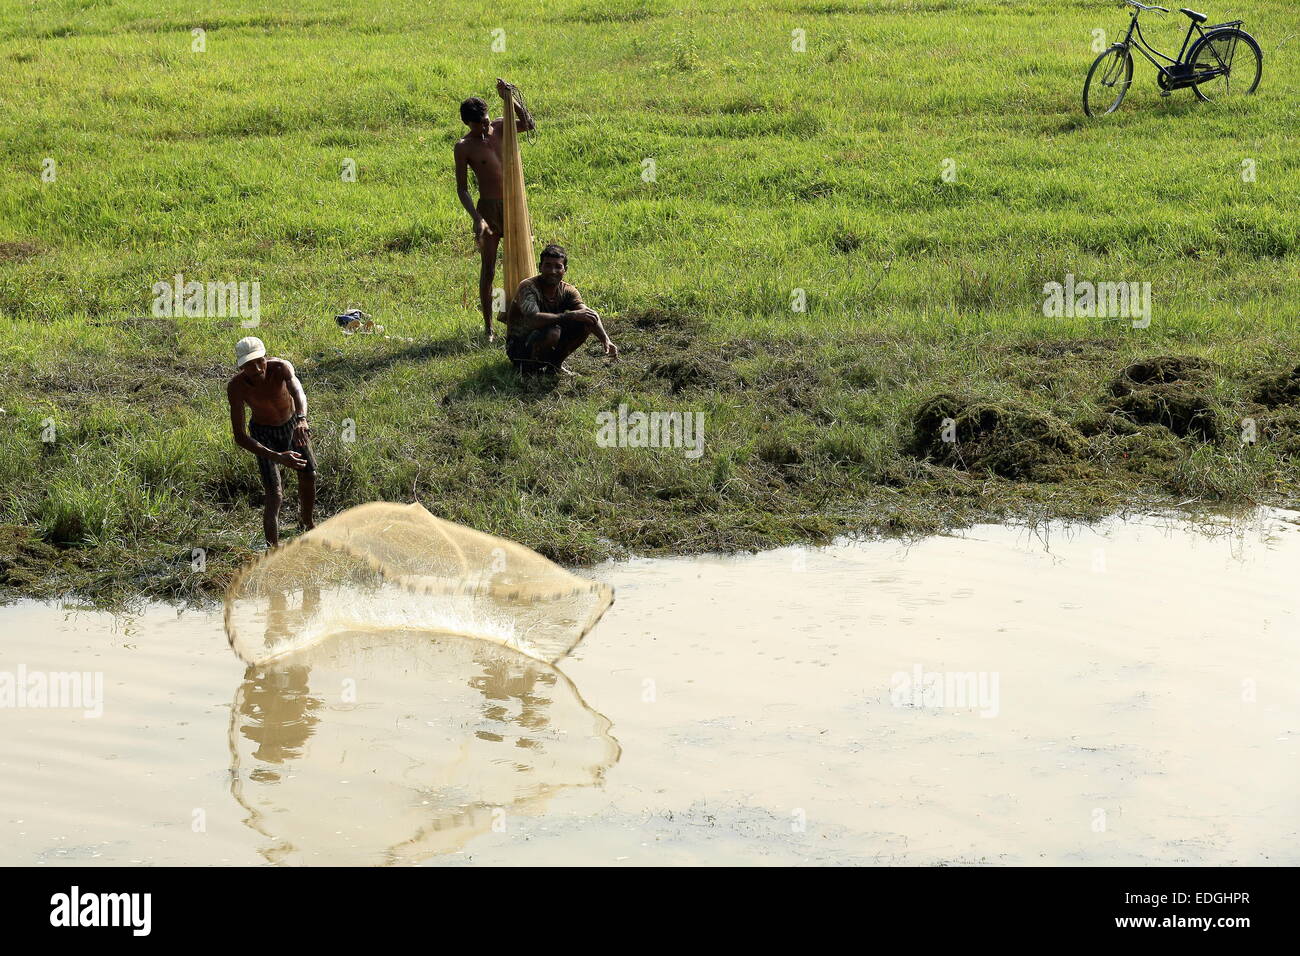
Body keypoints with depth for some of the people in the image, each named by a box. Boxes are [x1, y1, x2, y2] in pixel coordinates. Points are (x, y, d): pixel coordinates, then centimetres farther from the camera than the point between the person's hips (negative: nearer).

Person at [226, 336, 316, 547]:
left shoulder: (280, 368, -33)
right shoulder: (236, 387, -34)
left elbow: (297, 391, -54)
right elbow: (239, 437, -35)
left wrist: (302, 419, -76)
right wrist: (276, 457, -45)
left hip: (293, 424, 2)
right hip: (264, 433, -2)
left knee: (308, 475, 11)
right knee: (274, 495, -11)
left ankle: (308, 522, 40)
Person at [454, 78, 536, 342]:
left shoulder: (498, 128, 2)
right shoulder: (464, 147, -10)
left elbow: (528, 124, -13)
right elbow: (462, 189, -10)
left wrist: (509, 99, -23)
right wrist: (477, 219, -22)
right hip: (488, 208, -4)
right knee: (488, 268, 0)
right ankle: (488, 326, 7)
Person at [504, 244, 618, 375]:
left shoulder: (567, 291, -4)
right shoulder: (528, 287, -22)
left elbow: (589, 314, -18)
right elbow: (533, 319, -39)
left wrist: (606, 340, -36)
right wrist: (570, 316, -42)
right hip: (519, 348, -6)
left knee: (585, 323, -10)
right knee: (552, 332, -36)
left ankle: (555, 363, 5)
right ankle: (532, 366, -8)